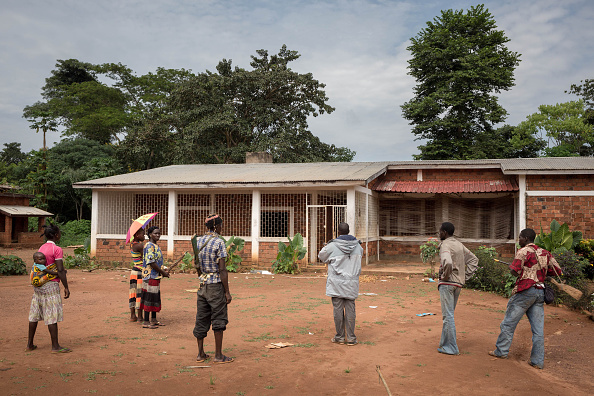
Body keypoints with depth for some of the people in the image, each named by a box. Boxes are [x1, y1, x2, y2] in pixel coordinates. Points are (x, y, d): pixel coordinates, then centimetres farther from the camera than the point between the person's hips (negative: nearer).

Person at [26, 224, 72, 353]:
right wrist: (66, 287, -11)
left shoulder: (41, 248, 11)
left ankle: (30, 344, 20)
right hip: (51, 285, -8)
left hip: (38, 285, 8)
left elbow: (40, 267, 4)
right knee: (52, 315, -5)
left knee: (35, 314, 12)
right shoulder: (57, 249, -13)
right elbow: (60, 270, -15)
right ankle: (55, 346, -1)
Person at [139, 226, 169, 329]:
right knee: (149, 298, -5)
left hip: (156, 276, 10)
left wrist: (163, 271, 12)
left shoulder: (156, 246, 16)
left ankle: (154, 320, 22)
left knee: (155, 298, 14)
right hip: (150, 276, -10)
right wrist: (163, 272, -14)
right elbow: (151, 263, -20)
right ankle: (146, 322, 1)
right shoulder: (149, 246, -15)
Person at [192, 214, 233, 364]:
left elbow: (196, 265, 14)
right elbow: (222, 269, -15)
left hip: (202, 284, 6)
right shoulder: (219, 242, -12)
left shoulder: (197, 241, 7)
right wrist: (227, 292, -11)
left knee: (201, 320, 11)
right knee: (218, 320, 2)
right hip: (216, 285, -6)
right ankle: (218, 355, 6)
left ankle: (201, 354, 19)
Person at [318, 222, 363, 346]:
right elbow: (360, 254, 25)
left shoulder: (332, 246, -10)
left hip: (336, 283, -3)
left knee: (338, 309, 4)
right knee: (350, 309, 6)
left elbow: (321, 256, 7)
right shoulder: (357, 246, 2)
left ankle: (339, 337, 12)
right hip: (351, 283, 3)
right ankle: (351, 338, 8)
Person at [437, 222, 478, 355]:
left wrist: (445, 276, -16)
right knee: (449, 314, 16)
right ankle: (444, 343, 23)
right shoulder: (459, 245, 13)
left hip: (447, 284, -9)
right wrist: (465, 276, 14)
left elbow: (448, 262, -34)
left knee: (448, 315, -3)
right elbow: (474, 260, 19)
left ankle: (451, 348, 0)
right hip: (458, 284, 9)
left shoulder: (445, 245, -15)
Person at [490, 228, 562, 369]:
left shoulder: (523, 251, -8)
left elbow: (515, 271, -14)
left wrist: (511, 266, 8)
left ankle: (501, 351, 14)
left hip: (525, 291, -6)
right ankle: (538, 361, 7)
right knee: (538, 328, 5)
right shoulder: (545, 253, 11)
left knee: (509, 322, 7)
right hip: (540, 292, 6)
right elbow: (557, 271, 13)